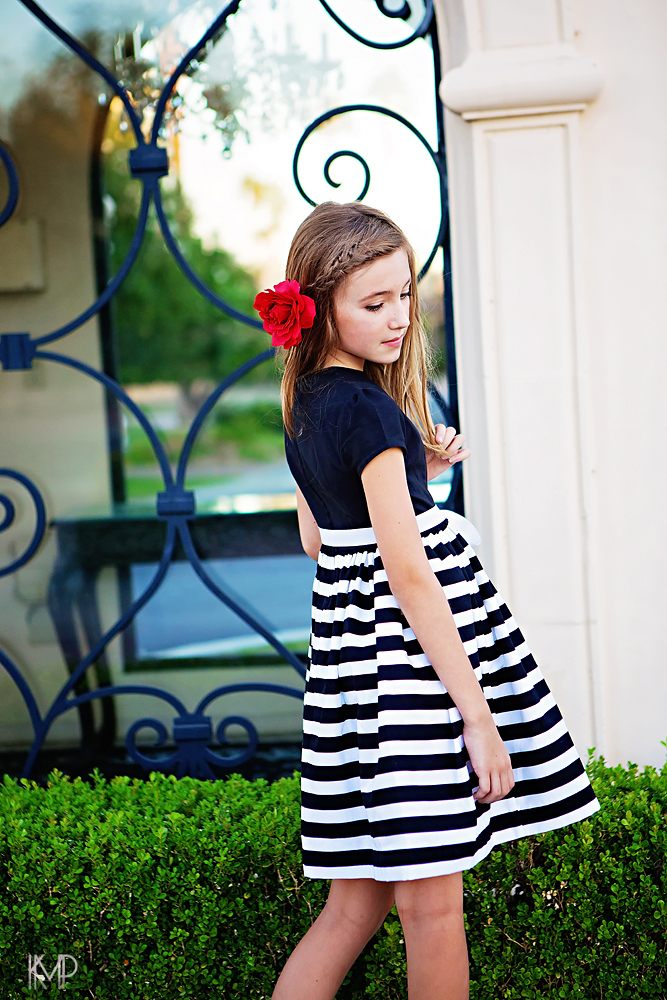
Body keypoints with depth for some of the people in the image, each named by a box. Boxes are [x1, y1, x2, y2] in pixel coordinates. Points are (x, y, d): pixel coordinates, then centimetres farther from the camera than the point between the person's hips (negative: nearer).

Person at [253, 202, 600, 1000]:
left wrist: (413, 474, 16)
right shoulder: (370, 409, -16)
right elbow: (409, 574, -19)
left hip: (347, 637, 9)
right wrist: (478, 713, -17)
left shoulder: (304, 404, 10)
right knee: (432, 903, 1)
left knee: (359, 898, 15)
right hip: (405, 647, -9)